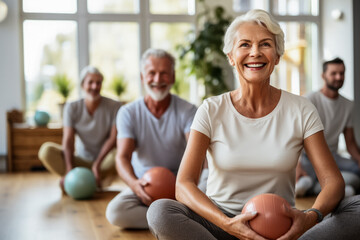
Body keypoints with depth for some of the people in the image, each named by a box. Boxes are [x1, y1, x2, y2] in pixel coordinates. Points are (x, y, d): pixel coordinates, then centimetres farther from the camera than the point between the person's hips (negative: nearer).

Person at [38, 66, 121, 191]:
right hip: (81, 161, 2)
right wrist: (69, 169, -28)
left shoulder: (114, 106, -7)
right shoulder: (72, 108, -3)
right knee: (46, 150, -21)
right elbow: (68, 140, -13)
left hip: (104, 161, -1)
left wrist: (97, 163, -25)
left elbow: (114, 138, -13)